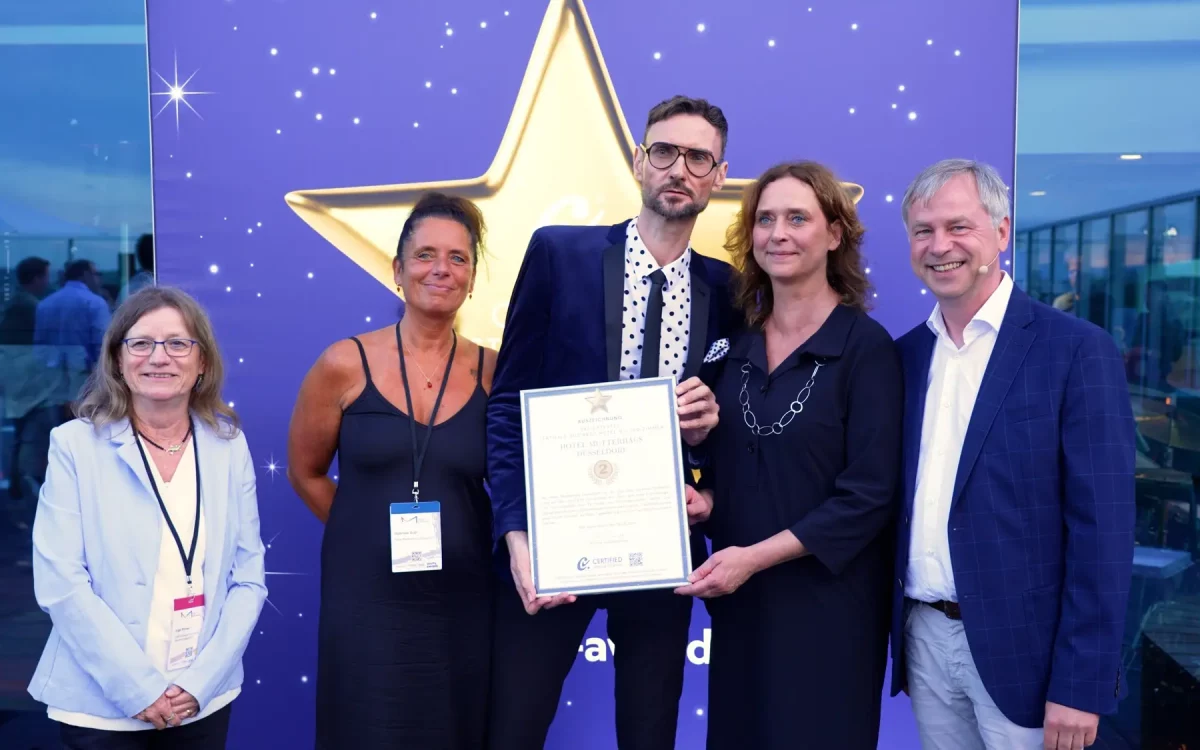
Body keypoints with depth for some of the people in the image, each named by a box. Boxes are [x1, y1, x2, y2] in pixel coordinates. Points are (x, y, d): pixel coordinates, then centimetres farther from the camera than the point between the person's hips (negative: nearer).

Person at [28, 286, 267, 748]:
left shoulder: (229, 445, 0)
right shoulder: (75, 444, -6)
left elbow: (248, 578, 0)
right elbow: (60, 583, -11)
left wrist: (201, 680, -10)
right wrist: (136, 686, -14)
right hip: (100, 706, -2)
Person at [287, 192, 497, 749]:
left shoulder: (493, 372, -3)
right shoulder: (344, 365, -6)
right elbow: (306, 473, 6)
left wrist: (457, 537, 2)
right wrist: (371, 534, 7)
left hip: (462, 603, 1)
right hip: (366, 598, -1)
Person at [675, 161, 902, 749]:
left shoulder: (865, 346, -10)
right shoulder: (734, 343, 6)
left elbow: (869, 495, -15)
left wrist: (755, 557, -18)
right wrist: (705, 498, -8)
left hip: (828, 600, -5)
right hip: (739, 599, 5)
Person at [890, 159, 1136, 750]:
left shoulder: (1076, 351, -10)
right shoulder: (906, 355, 6)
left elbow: (1101, 532, -12)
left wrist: (1080, 687, -14)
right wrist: (894, 629, 5)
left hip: (1022, 650, -4)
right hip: (924, 640, 5)